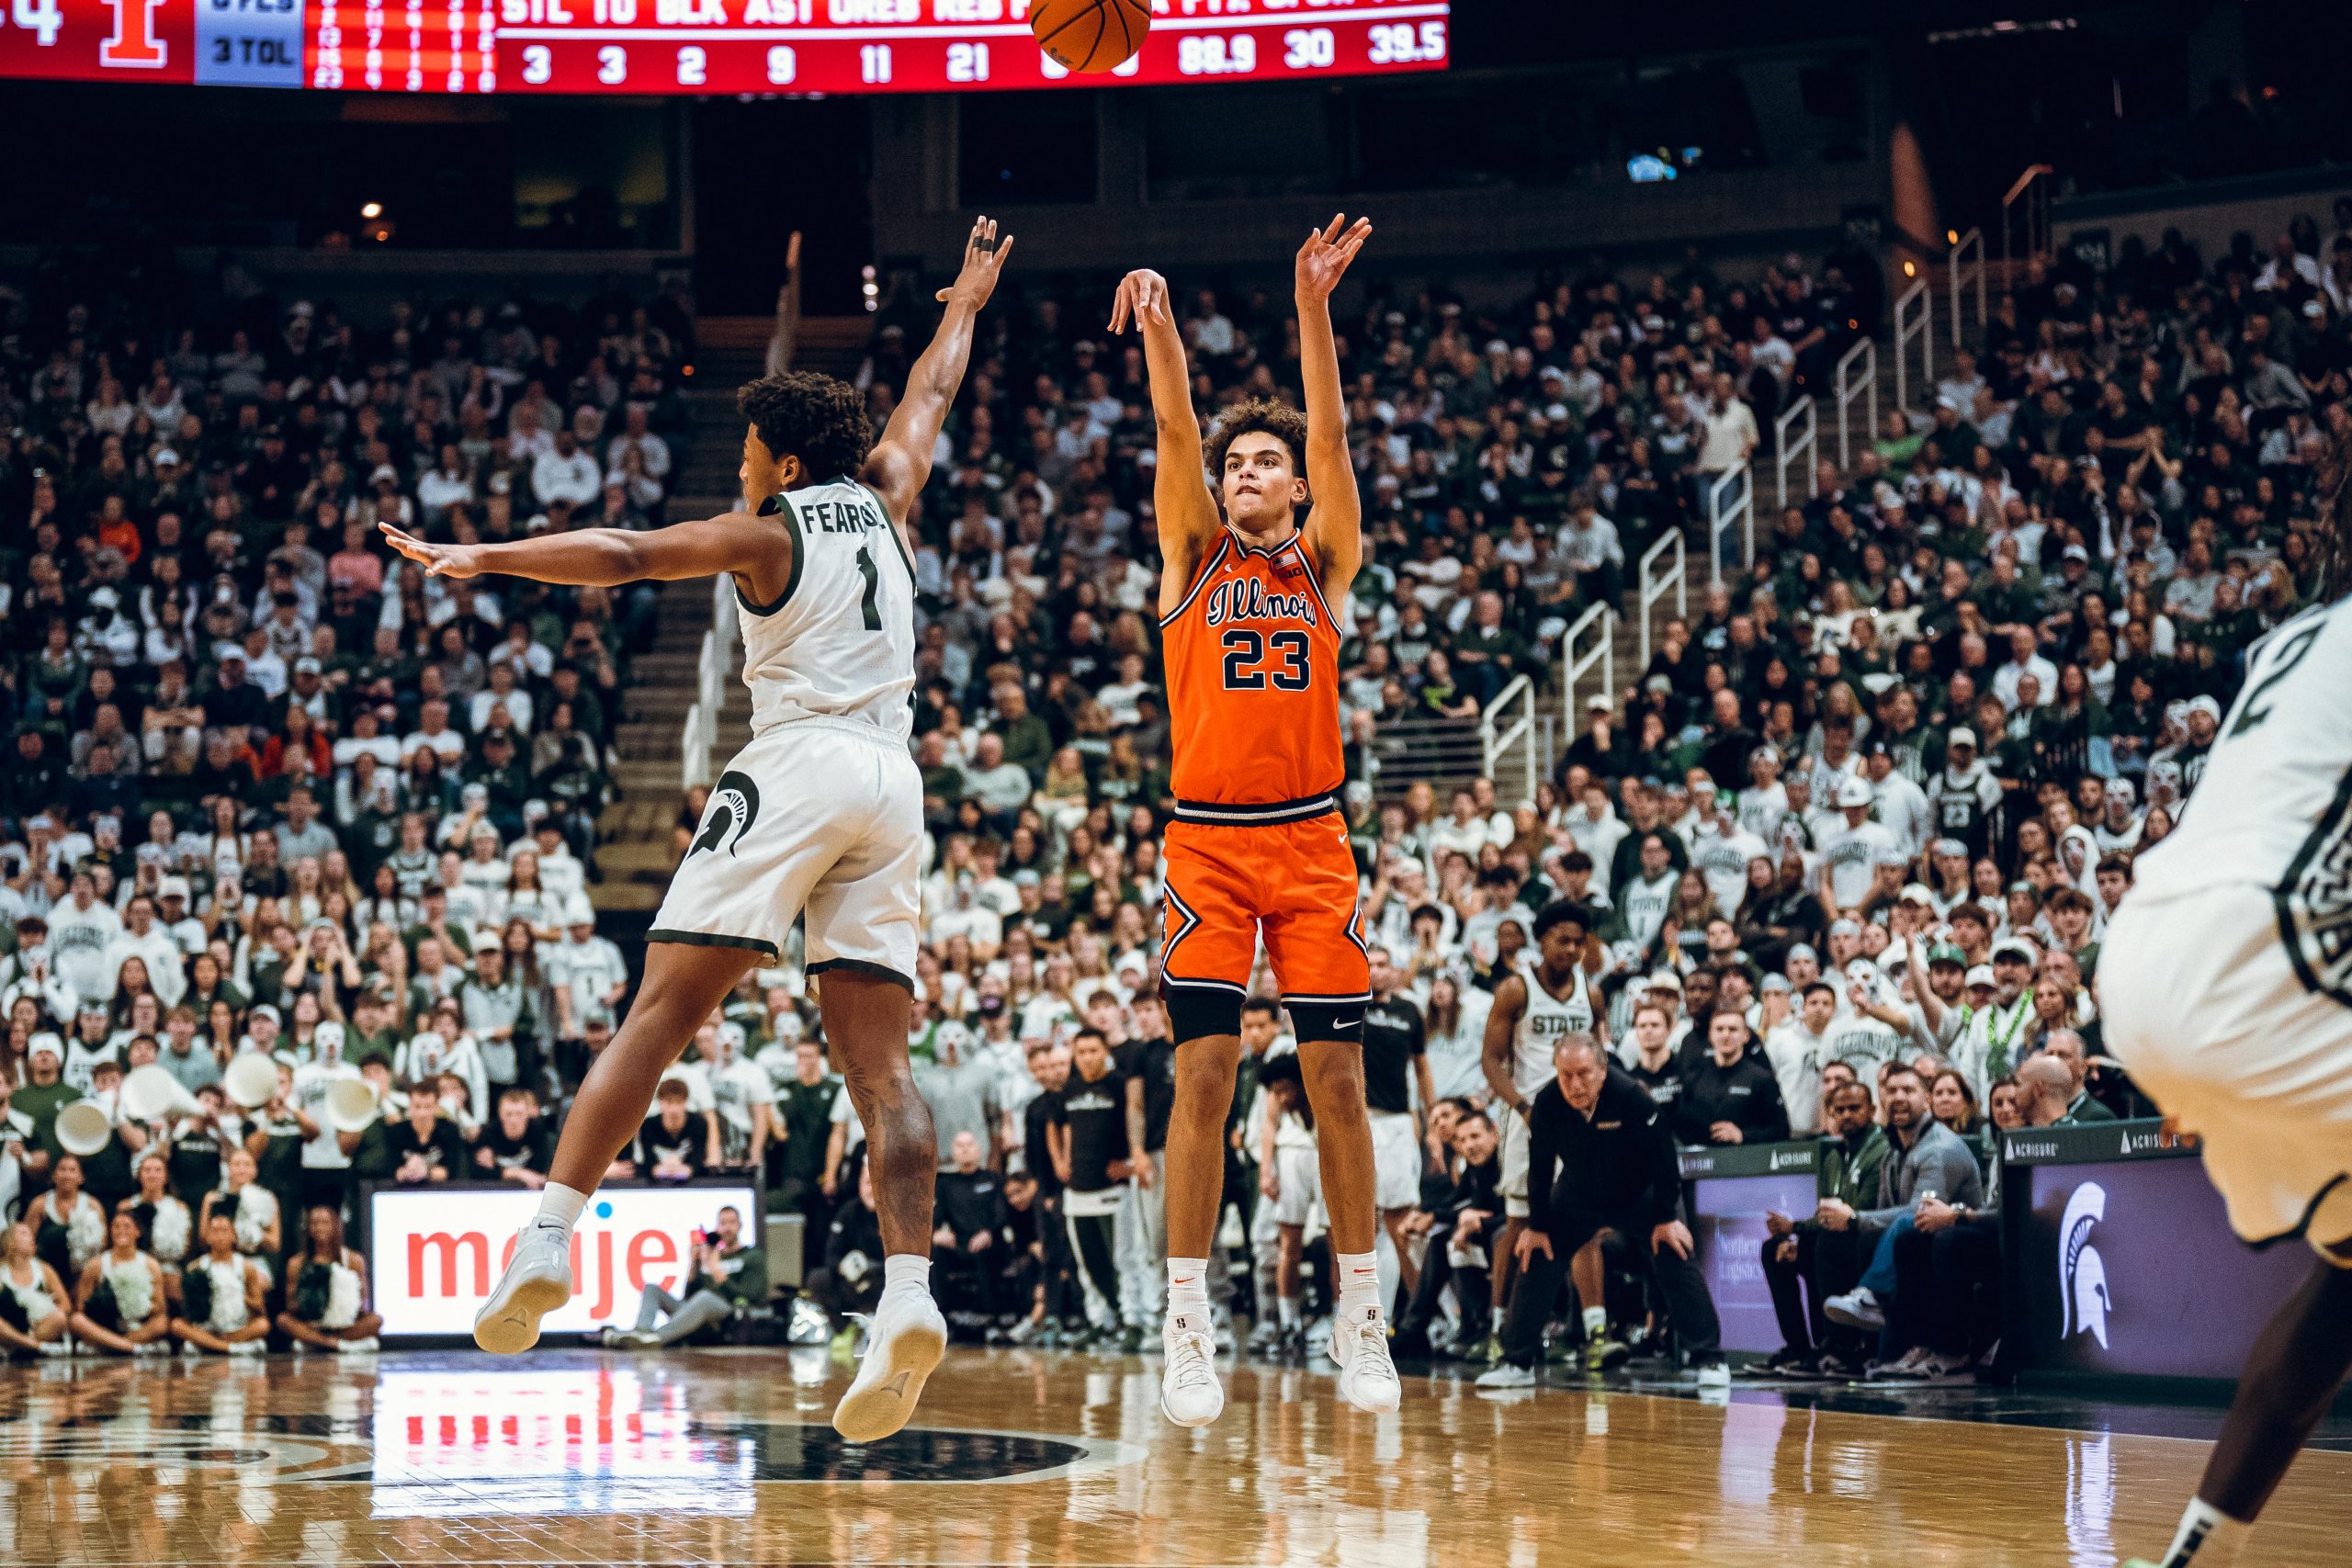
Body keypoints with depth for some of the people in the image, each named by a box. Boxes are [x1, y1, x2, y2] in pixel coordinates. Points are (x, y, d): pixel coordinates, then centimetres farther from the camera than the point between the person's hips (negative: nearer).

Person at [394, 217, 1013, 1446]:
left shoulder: (767, 533, 4)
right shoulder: (882, 503, 19)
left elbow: (625, 555, -11)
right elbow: (929, 396, 37)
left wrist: (482, 558, -14)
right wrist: (966, 303, 53)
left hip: (796, 764, -5)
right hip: (892, 781, 5)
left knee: (661, 1012, -9)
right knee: (878, 1059, -1)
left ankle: (549, 1237, -17)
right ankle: (909, 1292, -17)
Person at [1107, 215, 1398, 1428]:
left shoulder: (1323, 563, 10)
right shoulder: (1194, 558, 9)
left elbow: (1329, 432, -4)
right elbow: (1175, 433, -6)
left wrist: (1314, 306, -16)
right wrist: (1158, 326, -22)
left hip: (1311, 839, 1)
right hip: (1208, 840, -1)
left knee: (1337, 1073, 0)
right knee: (1204, 1069, -8)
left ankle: (1361, 1322, 9)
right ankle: (1188, 1332, -5)